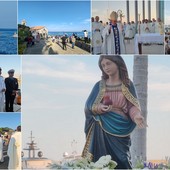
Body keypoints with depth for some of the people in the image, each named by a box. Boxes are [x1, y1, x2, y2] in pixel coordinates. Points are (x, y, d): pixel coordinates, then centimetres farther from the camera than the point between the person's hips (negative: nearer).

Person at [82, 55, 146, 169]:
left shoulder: (127, 85, 4)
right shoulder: (99, 86, 8)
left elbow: (132, 106, -1)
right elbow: (88, 107, 5)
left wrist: (136, 116, -23)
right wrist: (98, 108, -16)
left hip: (120, 130, -1)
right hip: (101, 131, 1)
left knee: (120, 161, -2)